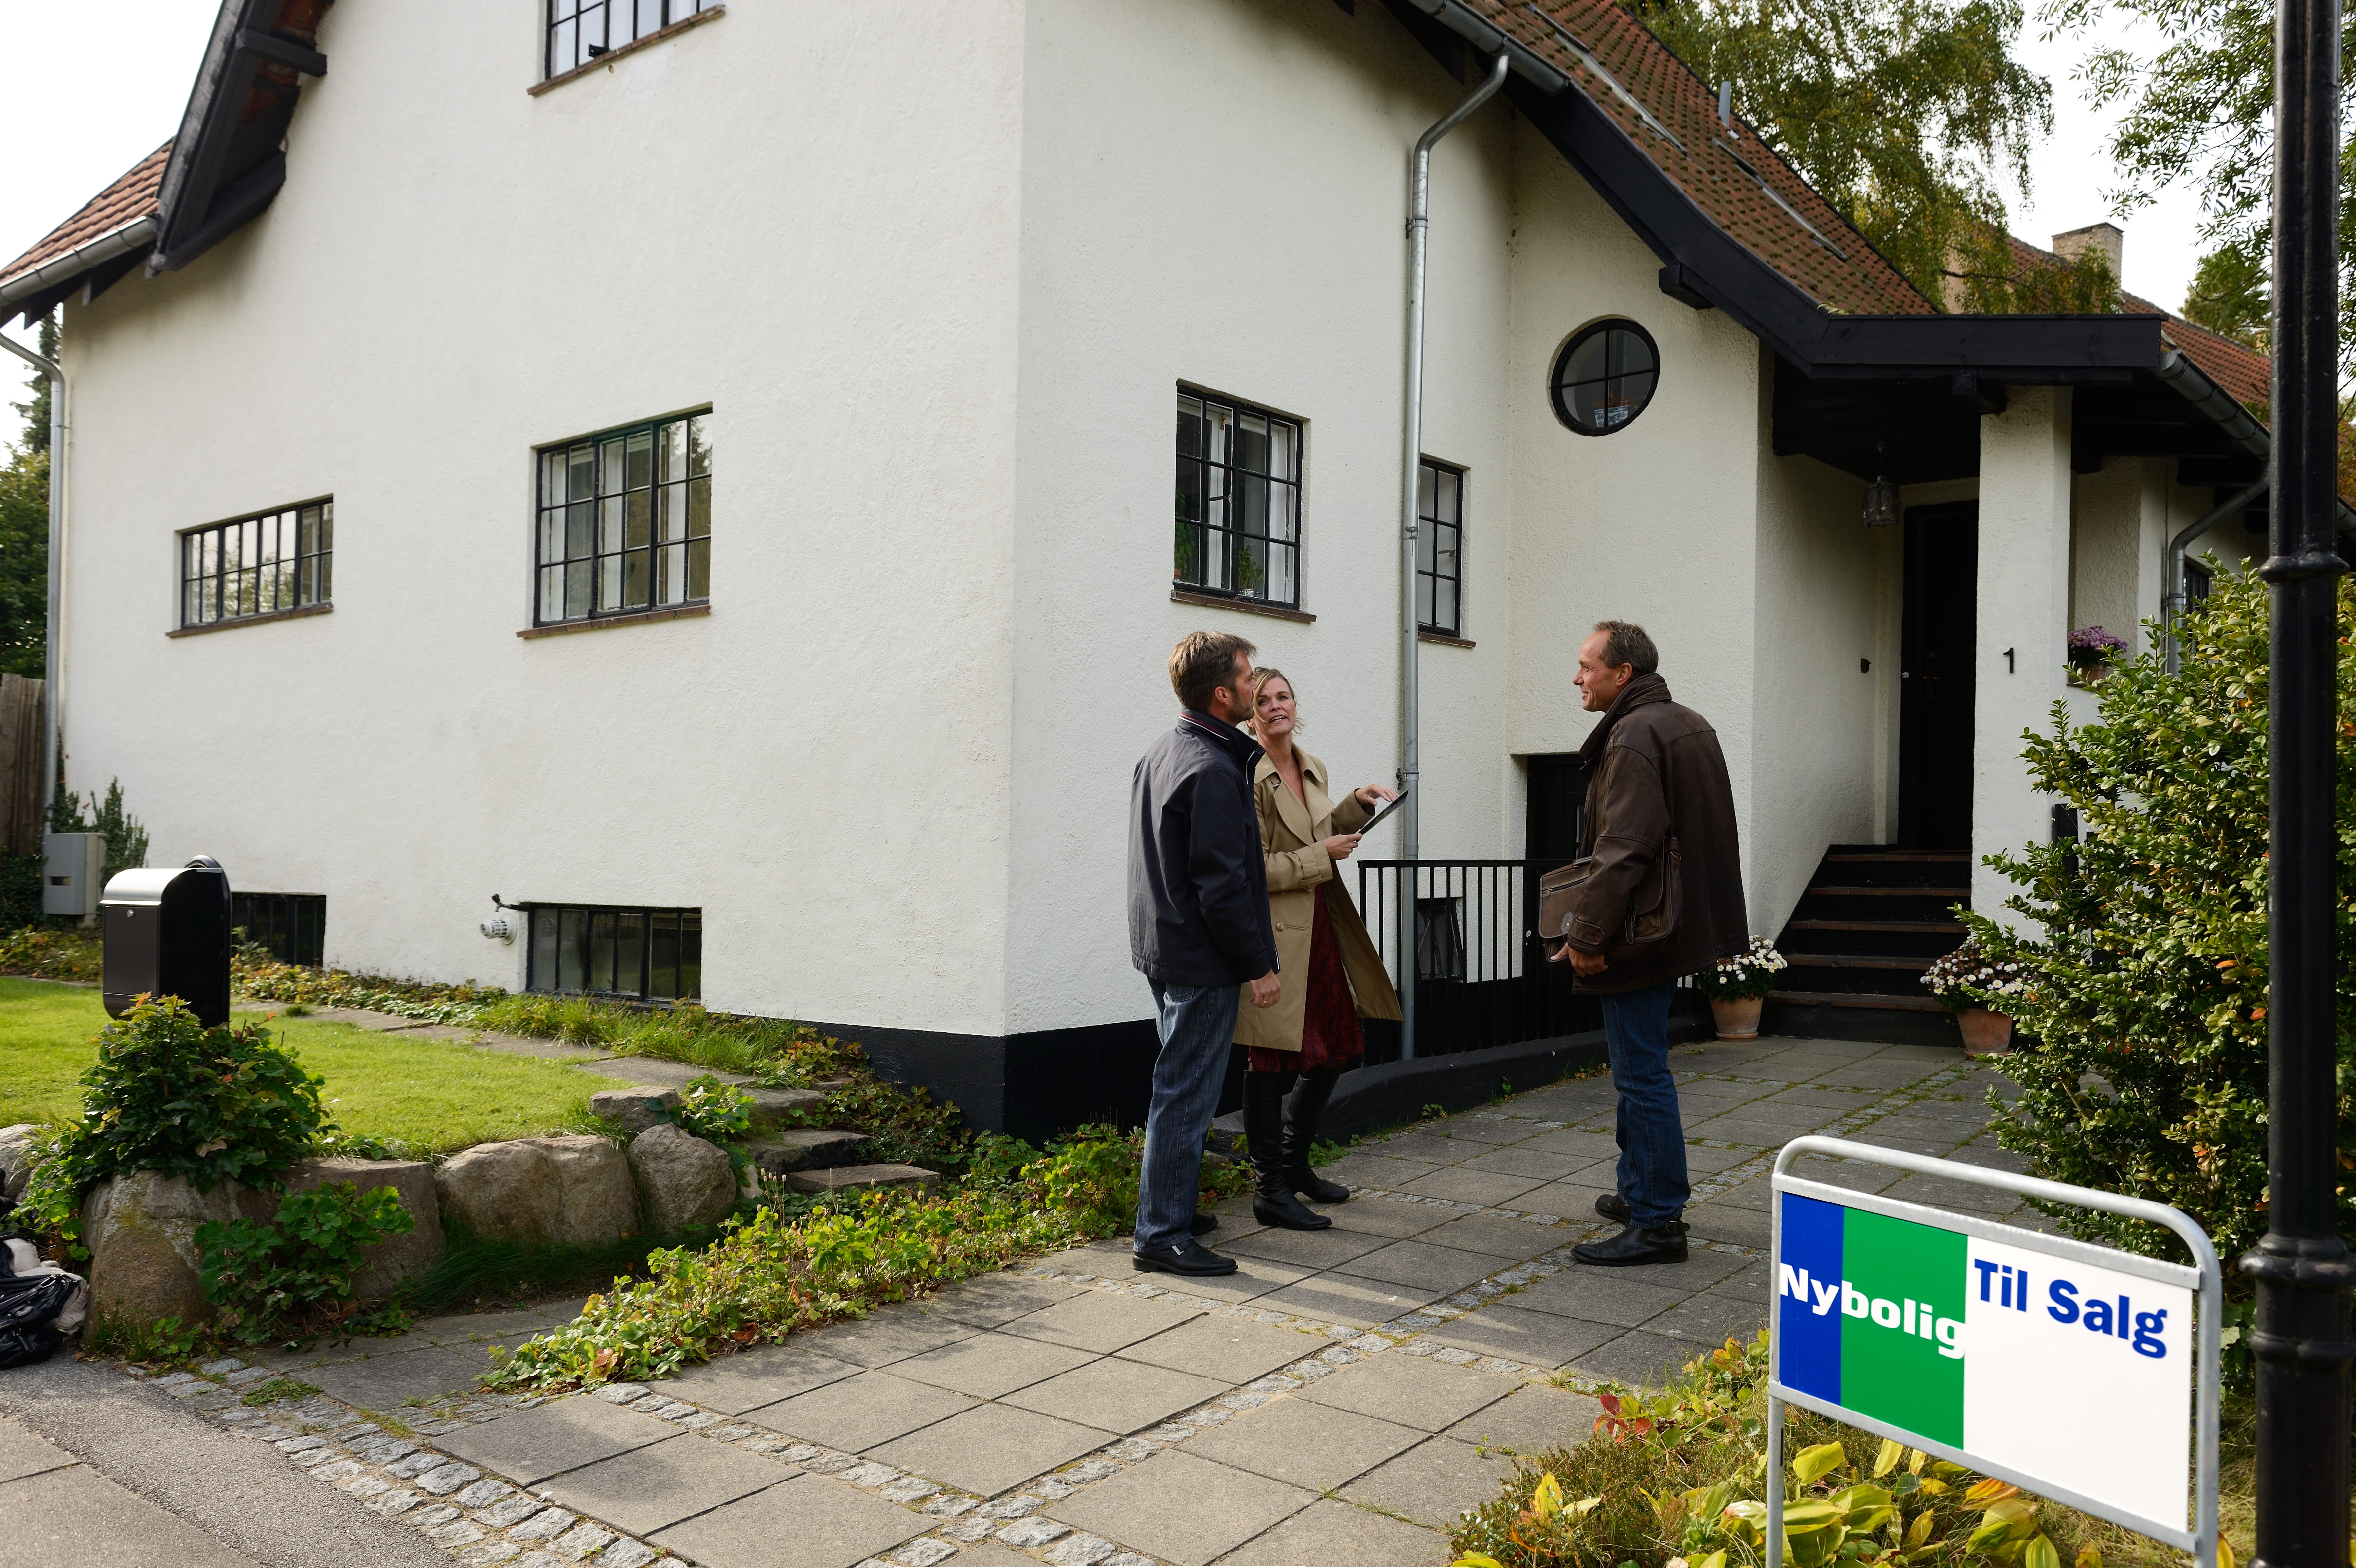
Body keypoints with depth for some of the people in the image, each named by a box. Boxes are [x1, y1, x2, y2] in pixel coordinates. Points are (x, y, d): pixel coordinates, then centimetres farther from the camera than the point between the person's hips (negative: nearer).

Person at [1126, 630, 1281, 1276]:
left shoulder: (1159, 755, 12)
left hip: (1162, 949, 10)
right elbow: (1222, 884, -21)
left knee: (1180, 1090, 19)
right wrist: (1258, 966, -15)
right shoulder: (1213, 770, -19)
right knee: (1185, 1096, -4)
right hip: (1202, 961, -10)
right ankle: (1163, 1235, 2)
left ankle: (1172, 1210, 28)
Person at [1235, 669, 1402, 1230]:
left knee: (1334, 1050, 16)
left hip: (1320, 930, 9)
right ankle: (1272, 1192, 9)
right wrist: (1322, 856, -14)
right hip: (1274, 935, -9)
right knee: (1273, 1063, -2)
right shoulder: (1247, 777, -14)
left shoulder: (1315, 771, 12)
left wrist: (1356, 806, 12)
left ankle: (1295, 1163, 34)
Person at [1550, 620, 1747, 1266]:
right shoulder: (1689, 724, 15)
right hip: (1675, 925, 11)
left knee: (1642, 1073, -4)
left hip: (1638, 935, -11)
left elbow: (1624, 850, -26)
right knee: (1639, 1069, 20)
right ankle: (1641, 1192, 31)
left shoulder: (1634, 736, -17)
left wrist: (1587, 934, -23)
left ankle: (1657, 1223, 2)